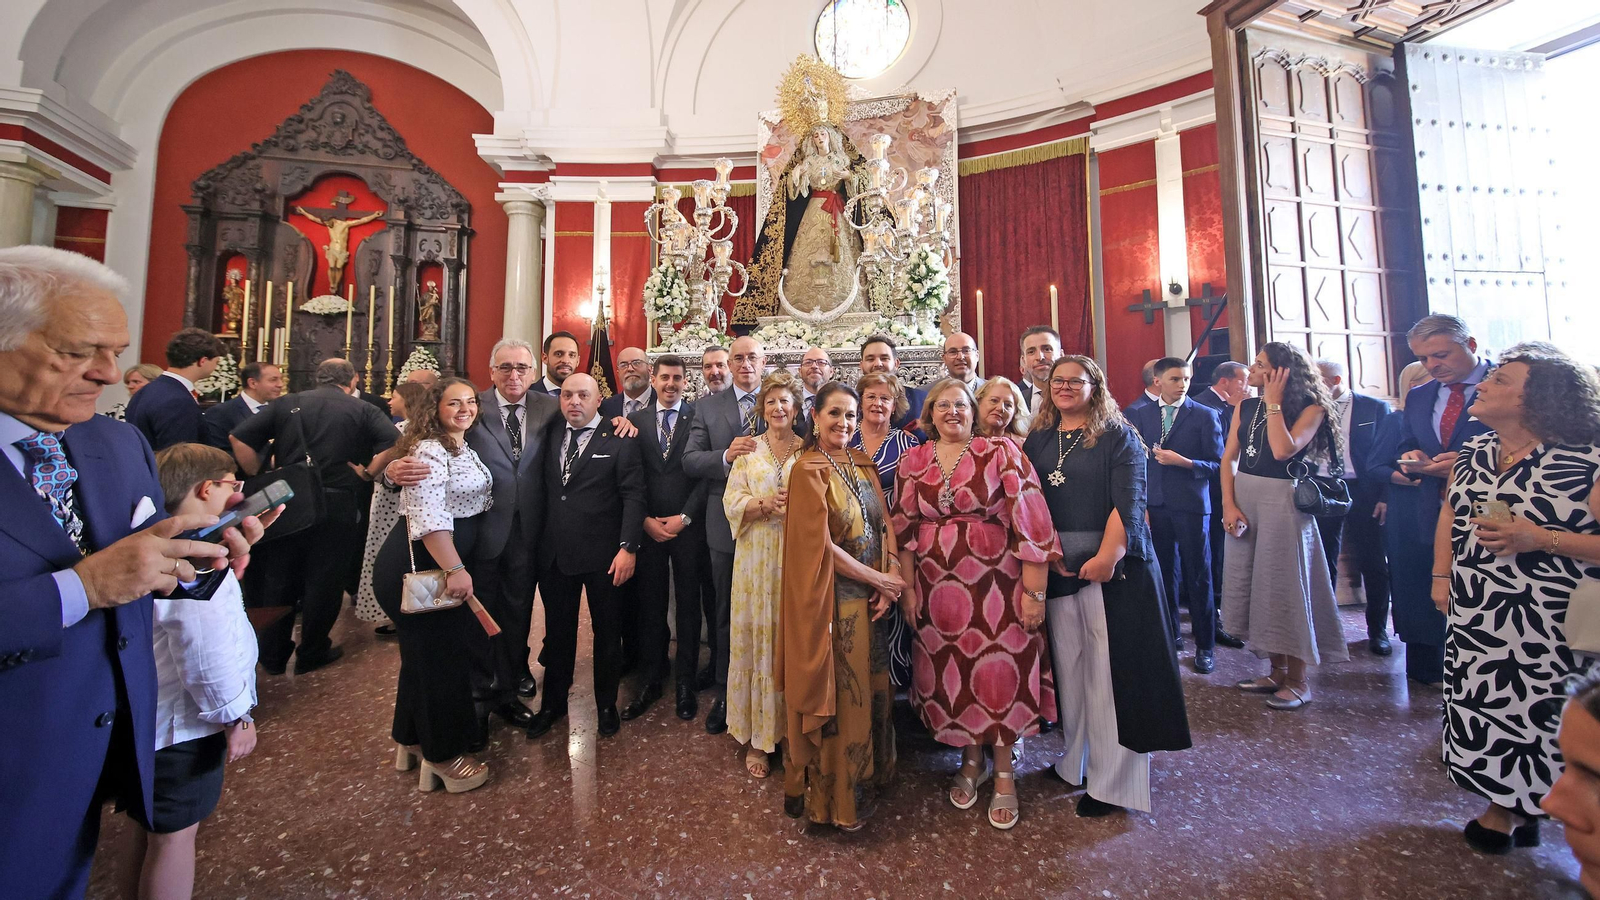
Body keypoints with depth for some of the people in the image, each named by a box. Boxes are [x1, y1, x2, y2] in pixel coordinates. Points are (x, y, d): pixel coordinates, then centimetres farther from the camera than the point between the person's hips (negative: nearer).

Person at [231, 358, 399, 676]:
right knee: (324, 580, 9)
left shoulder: (288, 404, 6)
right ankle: (311, 654, 21)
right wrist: (367, 473, -7)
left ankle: (273, 655, 28)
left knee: (278, 578, 16)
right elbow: (394, 441, -17)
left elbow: (239, 437, -1)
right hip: (336, 505, -3)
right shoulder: (361, 410, -2)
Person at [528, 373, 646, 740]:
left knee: (607, 631, 12)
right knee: (557, 631, 18)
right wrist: (539, 538, -3)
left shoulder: (619, 439, -7)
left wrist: (628, 547, -17)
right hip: (554, 553, 4)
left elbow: (633, 495, -11)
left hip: (602, 555, -4)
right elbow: (545, 488, 6)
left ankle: (607, 704, 31)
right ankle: (553, 703, 36)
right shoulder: (550, 433, 7)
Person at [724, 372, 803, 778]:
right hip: (757, 558, 0)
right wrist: (766, 505, -16)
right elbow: (731, 501, 0)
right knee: (756, 640, 3)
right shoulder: (747, 449, 8)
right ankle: (758, 737, 15)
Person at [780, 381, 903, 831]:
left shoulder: (862, 464, 8)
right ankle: (834, 797, 28)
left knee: (872, 689, 17)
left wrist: (889, 582, -8)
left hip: (872, 598, 7)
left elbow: (884, 525, 6)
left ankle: (867, 774, 40)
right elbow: (820, 545, -17)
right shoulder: (808, 469, -13)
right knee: (838, 697, 7)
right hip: (831, 601, -6)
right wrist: (878, 578, -11)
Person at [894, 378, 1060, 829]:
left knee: (999, 674, 4)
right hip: (936, 586, 3)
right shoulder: (913, 461, 5)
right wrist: (907, 587, 5)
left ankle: (1004, 773, 27)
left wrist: (1034, 590, -12)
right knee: (950, 672, 11)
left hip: (996, 583, -3)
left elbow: (1030, 520, -9)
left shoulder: (1002, 453, -4)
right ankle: (971, 759, 36)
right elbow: (903, 528, 7)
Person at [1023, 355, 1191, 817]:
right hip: (1057, 566, 4)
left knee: (1110, 666, 0)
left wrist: (1107, 556, -21)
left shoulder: (1118, 436, 0)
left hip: (1112, 563, -4)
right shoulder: (1038, 439, 12)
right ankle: (1076, 759, 25)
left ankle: (1113, 779, 13)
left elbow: (1128, 502, -10)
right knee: (1068, 663, 10)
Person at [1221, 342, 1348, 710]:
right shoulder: (1246, 407, 9)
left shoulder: (1310, 408, -6)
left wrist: (1274, 402, -12)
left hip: (1283, 500, -6)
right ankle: (1277, 671, 25)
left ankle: (1298, 680, 16)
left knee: (1285, 586, 1)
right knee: (1255, 586, 10)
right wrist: (1229, 505, -6)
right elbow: (1229, 458, 5)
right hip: (1243, 498, 6)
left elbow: (1283, 450, -22)